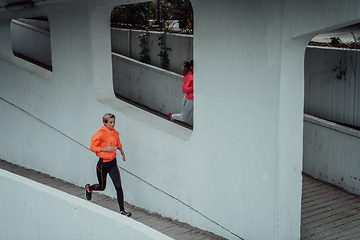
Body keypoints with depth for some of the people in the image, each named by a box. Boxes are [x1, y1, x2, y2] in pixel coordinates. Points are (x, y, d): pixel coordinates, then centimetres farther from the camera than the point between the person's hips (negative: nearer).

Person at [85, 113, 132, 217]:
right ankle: (88, 188, 48)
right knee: (102, 187, 14)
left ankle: (122, 210, -2)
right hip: (103, 163, -4)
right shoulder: (100, 134, -16)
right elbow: (92, 147, -16)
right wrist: (106, 149, -22)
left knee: (118, 187, -6)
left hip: (113, 163, 4)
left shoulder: (115, 133, 3)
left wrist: (122, 151, 8)